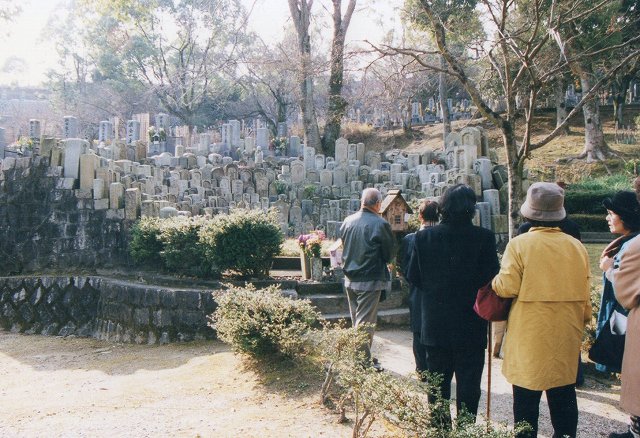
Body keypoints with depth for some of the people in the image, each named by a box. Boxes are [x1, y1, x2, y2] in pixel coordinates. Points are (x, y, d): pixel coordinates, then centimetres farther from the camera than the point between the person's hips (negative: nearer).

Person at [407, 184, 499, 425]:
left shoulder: (423, 236, -6)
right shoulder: (484, 237, -13)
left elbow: (413, 277, -2)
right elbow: (491, 279, -11)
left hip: (435, 323, 2)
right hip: (471, 324, -2)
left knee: (438, 383, 16)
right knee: (468, 385, 9)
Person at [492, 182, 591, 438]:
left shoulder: (519, 244, -12)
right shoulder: (577, 247, 3)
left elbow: (507, 287, -16)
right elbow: (584, 295, 9)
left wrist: (495, 281, 5)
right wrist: (582, 323, 23)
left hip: (529, 335, -4)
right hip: (566, 334, 5)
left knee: (526, 396, 5)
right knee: (563, 394, 14)